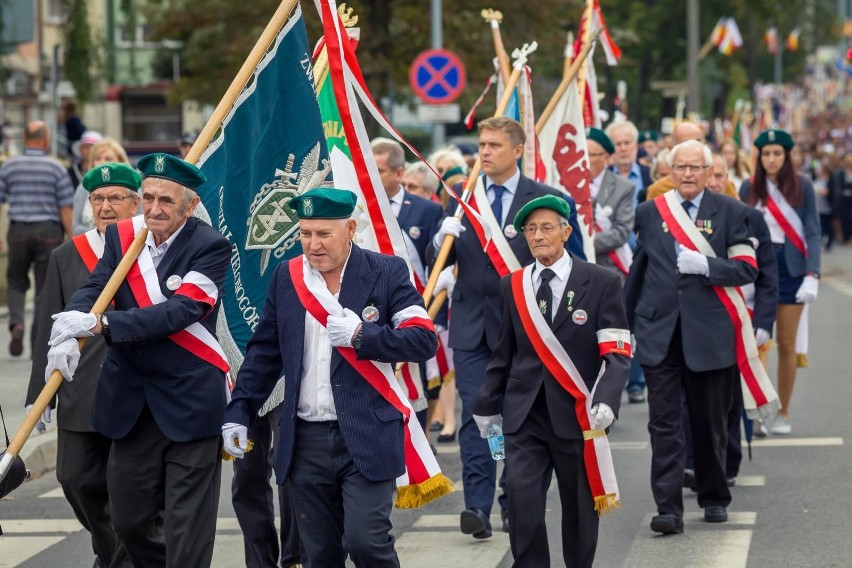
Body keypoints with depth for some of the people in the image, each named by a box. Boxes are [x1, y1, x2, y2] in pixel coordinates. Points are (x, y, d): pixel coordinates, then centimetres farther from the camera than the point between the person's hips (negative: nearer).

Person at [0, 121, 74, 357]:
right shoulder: (56, 168, -4)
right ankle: (39, 344, 5)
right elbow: (66, 209, -6)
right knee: (45, 289, 7)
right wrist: (71, 239, 0)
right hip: (49, 231, -1)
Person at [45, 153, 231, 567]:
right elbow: (92, 290, -7)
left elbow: (181, 311, -23)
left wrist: (100, 323, -31)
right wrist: (67, 339, -29)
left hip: (189, 403, -5)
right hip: (131, 404, 5)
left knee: (187, 531, -2)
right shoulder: (122, 237, 5)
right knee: (129, 520, 14)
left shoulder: (211, 248, -11)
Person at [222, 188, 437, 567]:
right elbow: (263, 352, 14)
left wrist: (360, 335, -20)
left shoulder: (387, 273, -3)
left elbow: (423, 340, -10)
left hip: (368, 436, -4)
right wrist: (238, 413, 8)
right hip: (307, 440, 4)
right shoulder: (286, 277, 9)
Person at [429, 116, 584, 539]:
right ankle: (477, 505, -10)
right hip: (472, 325, 2)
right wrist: (443, 238, -17)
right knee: (475, 413, -6)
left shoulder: (545, 199, -1)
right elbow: (438, 261, 4)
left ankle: (515, 504, 18)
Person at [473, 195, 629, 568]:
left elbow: (617, 352, -9)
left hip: (577, 414, -2)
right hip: (524, 415, 2)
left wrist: (606, 400, -23)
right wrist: (487, 405, 17)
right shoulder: (511, 286, 8)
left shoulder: (602, 283, -2)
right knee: (521, 503, -11)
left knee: (579, 509, 9)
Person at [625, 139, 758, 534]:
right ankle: (669, 509, -9)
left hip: (709, 334, -1)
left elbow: (747, 269, -4)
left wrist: (705, 265, -19)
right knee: (664, 423, -6)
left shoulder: (729, 213, 3)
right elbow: (637, 272, 15)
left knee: (710, 423, 10)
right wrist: (626, 324, 15)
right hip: (658, 334, 1)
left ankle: (714, 498, 27)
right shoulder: (649, 213, 9)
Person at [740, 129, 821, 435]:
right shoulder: (749, 188, 2)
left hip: (791, 266, -1)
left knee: (786, 344, 6)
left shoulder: (802, 186, -3)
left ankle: (783, 413, 15)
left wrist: (812, 275, -13)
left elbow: (813, 232, -4)